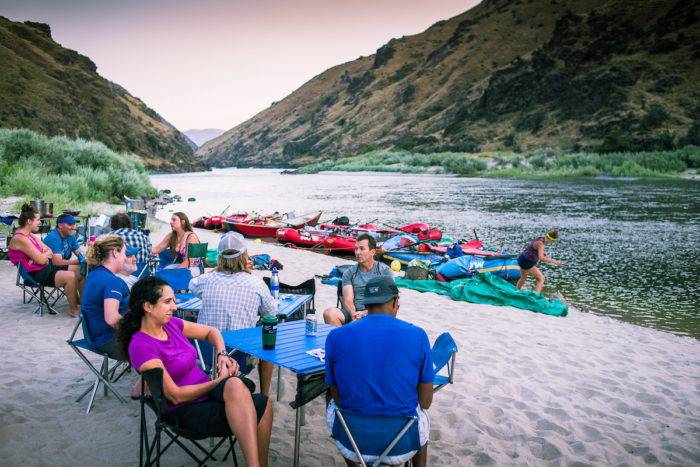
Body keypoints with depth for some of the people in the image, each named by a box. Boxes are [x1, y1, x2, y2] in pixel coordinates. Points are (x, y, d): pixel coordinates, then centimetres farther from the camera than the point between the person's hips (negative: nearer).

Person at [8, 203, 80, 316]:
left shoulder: (29, 235, 11)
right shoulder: (20, 238, -20)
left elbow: (49, 251, 9)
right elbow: (41, 260, -23)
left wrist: (43, 255, -14)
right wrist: (46, 253, -1)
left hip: (44, 268, 10)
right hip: (36, 275, -10)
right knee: (71, 276, -25)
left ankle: (76, 300, 18)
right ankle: (74, 310, -12)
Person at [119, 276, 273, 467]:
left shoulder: (170, 324, 5)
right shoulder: (140, 346, -16)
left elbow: (211, 332, 20)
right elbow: (175, 395, -16)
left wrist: (222, 354, 1)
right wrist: (219, 381, -11)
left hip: (206, 392, 7)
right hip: (185, 411, -7)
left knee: (263, 404, -21)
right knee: (234, 385, -36)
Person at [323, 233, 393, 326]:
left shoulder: (384, 271, 8)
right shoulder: (349, 273, 13)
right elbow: (348, 300, 1)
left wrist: (365, 313, -16)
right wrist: (353, 314, -22)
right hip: (353, 313, 2)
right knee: (329, 313, -27)